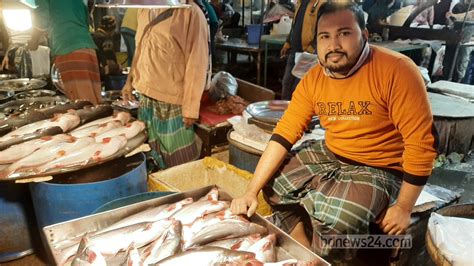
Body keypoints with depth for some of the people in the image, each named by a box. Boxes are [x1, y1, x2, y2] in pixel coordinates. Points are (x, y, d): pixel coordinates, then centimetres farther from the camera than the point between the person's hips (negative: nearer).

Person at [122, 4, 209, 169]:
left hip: (172, 101, -7)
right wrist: (130, 80, 13)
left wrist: (190, 108, -17)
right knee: (149, 155, 20)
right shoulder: (144, 10, 7)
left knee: (179, 161, 5)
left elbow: (197, 64, -16)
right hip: (145, 97, 7)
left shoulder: (190, 13, -15)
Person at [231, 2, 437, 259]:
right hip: (329, 156, 6)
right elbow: (284, 133, -8)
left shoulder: (396, 70, -22)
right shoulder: (312, 79, -6)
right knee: (274, 184, 1)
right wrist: (251, 191, -13)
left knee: (334, 218, -30)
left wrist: (403, 207, -15)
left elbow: (421, 142, -19)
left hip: (380, 170, -6)